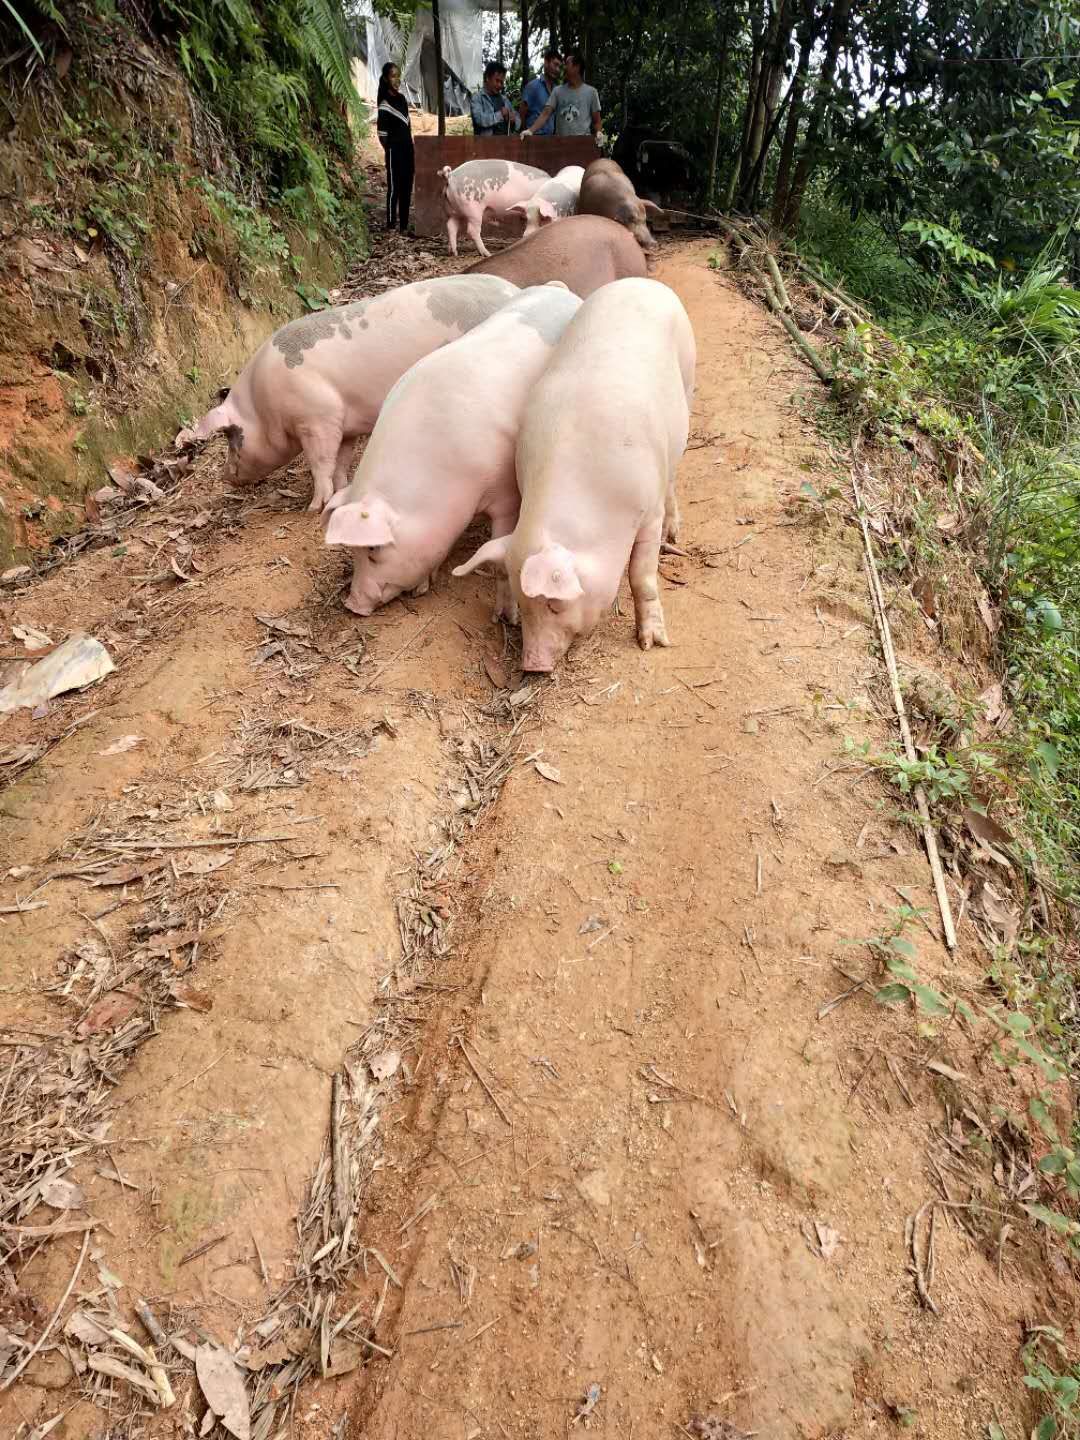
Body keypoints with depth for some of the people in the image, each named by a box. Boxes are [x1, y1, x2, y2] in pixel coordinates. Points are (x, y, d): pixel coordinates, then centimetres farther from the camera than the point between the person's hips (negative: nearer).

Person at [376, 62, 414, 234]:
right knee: (394, 188, -5)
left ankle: (404, 225, 13)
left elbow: (407, 127, 19)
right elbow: (381, 133, -10)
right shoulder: (385, 102, -9)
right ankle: (391, 225, 1)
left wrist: (410, 148, 14)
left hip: (407, 149, 7)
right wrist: (390, 149, -5)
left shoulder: (402, 98, 13)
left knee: (407, 188, 7)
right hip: (395, 151, -7)